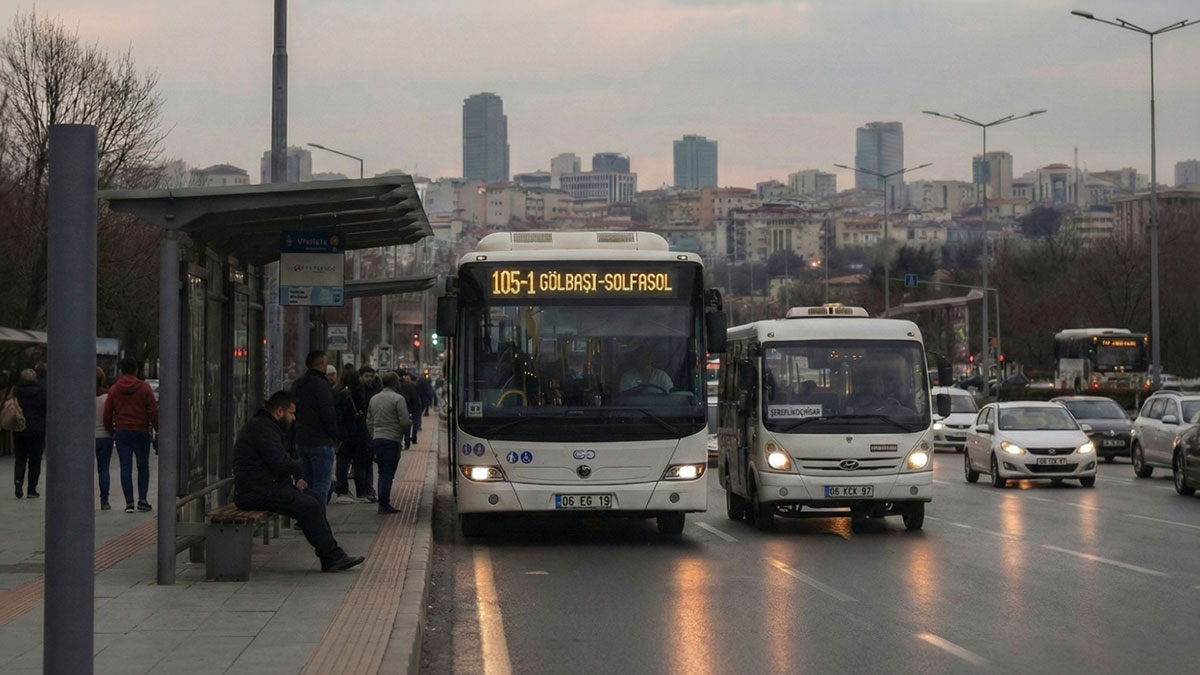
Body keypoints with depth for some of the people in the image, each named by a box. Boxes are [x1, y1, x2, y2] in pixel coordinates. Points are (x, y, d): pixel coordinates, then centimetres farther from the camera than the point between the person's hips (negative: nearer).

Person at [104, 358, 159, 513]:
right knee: (143, 467, 12)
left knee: (125, 468, 2)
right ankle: (142, 499, 5)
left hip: (121, 433, 1)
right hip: (141, 432, -1)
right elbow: (153, 412, -5)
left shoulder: (113, 390, 3)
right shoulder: (144, 388, -3)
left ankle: (129, 502, -4)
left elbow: (107, 415, 5)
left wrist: (112, 432, 17)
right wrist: (158, 429, 5)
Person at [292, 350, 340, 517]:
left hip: (301, 441, 8)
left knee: (306, 483, 15)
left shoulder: (297, 385, 13)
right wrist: (334, 435, -5)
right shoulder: (321, 385, -15)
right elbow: (328, 414, -17)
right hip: (321, 442, -8)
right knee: (322, 484, -6)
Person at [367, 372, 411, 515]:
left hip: (377, 439, 7)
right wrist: (411, 420, 8)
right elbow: (405, 422, -14)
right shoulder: (398, 399, -10)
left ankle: (383, 504, 13)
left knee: (382, 473, 14)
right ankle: (384, 504, -8)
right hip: (392, 440, -7)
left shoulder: (373, 399, 13)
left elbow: (369, 422, 17)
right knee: (388, 473, -5)